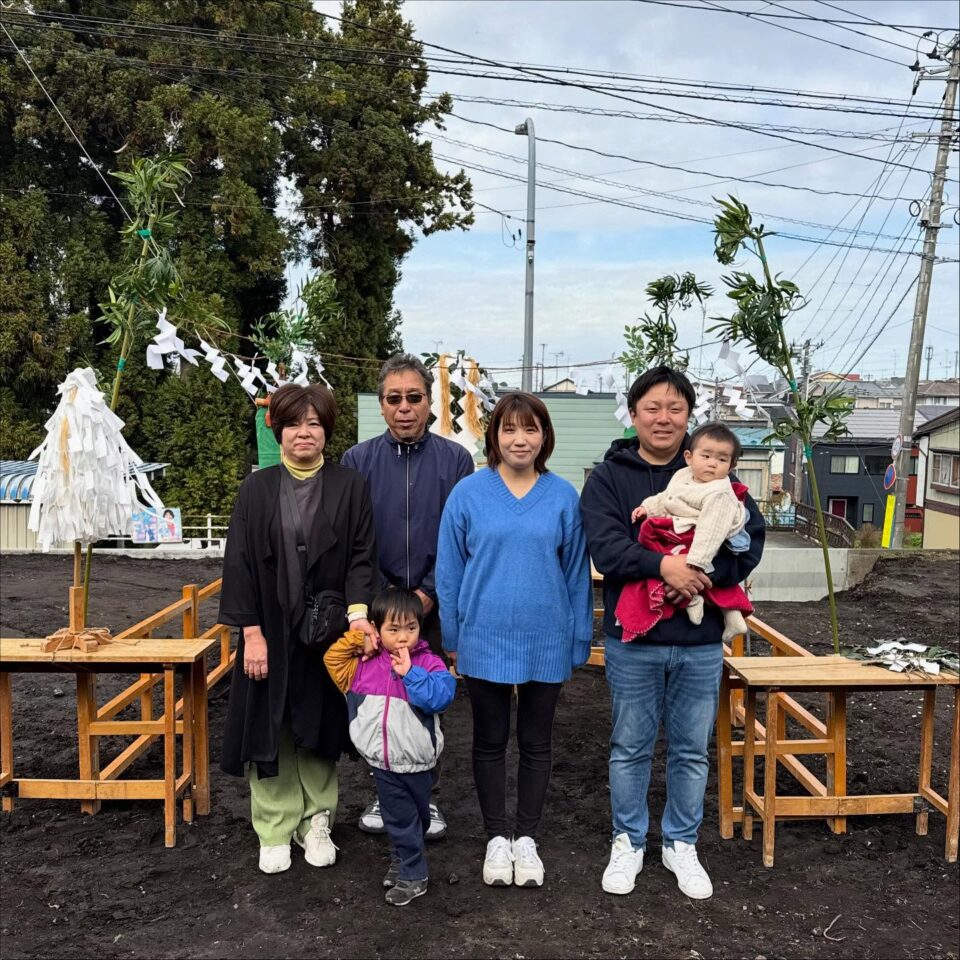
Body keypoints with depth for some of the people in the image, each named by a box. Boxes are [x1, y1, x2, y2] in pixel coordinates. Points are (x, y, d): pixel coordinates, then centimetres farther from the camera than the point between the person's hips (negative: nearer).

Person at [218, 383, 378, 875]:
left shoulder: (350, 487, -1)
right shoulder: (256, 489, 0)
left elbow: (362, 555, -4)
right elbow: (239, 562, -2)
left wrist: (357, 611, -20)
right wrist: (251, 631, -9)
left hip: (327, 629, 0)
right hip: (271, 630, 1)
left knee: (319, 728, 10)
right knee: (271, 729, 7)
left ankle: (316, 823, 27)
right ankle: (275, 830, 22)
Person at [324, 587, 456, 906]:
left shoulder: (429, 663, -15)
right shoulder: (364, 664, -4)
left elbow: (441, 696, -28)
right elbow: (332, 659, 0)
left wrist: (410, 672, -34)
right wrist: (355, 637, -12)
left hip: (416, 761, -2)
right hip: (383, 762, 2)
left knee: (418, 816, 18)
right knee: (399, 818, 13)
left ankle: (402, 859, 40)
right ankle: (412, 875, 31)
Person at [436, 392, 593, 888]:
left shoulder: (563, 496, -3)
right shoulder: (469, 493, -5)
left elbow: (576, 572, 2)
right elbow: (448, 569, -1)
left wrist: (579, 639, 2)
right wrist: (451, 637, -1)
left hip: (547, 642, 1)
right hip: (485, 639, 0)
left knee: (536, 742, 13)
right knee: (490, 741, 13)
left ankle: (526, 838, 29)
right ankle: (496, 838, 28)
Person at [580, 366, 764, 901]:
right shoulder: (609, 476, -2)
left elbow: (752, 539, -5)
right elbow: (605, 547, -14)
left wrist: (705, 573, -20)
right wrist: (662, 565, -28)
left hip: (701, 641, 2)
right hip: (633, 641, -1)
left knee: (692, 751, 14)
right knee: (631, 748, 13)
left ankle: (682, 843, 33)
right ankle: (629, 842, 31)